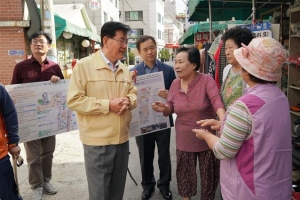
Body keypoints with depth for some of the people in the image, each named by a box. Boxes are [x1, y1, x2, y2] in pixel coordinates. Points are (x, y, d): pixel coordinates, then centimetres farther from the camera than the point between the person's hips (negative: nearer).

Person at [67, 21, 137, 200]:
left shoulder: (125, 69, 9)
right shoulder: (84, 65, -10)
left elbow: (134, 93, 16)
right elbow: (74, 100, -15)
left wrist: (128, 101, -9)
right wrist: (108, 105, -19)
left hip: (123, 139, 6)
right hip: (98, 141, -5)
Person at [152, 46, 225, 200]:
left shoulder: (206, 80, -15)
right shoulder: (175, 84, -1)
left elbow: (217, 101, -28)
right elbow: (170, 108, 3)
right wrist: (163, 108, -20)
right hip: (184, 139, 4)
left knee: (208, 175, 15)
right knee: (185, 174, 18)